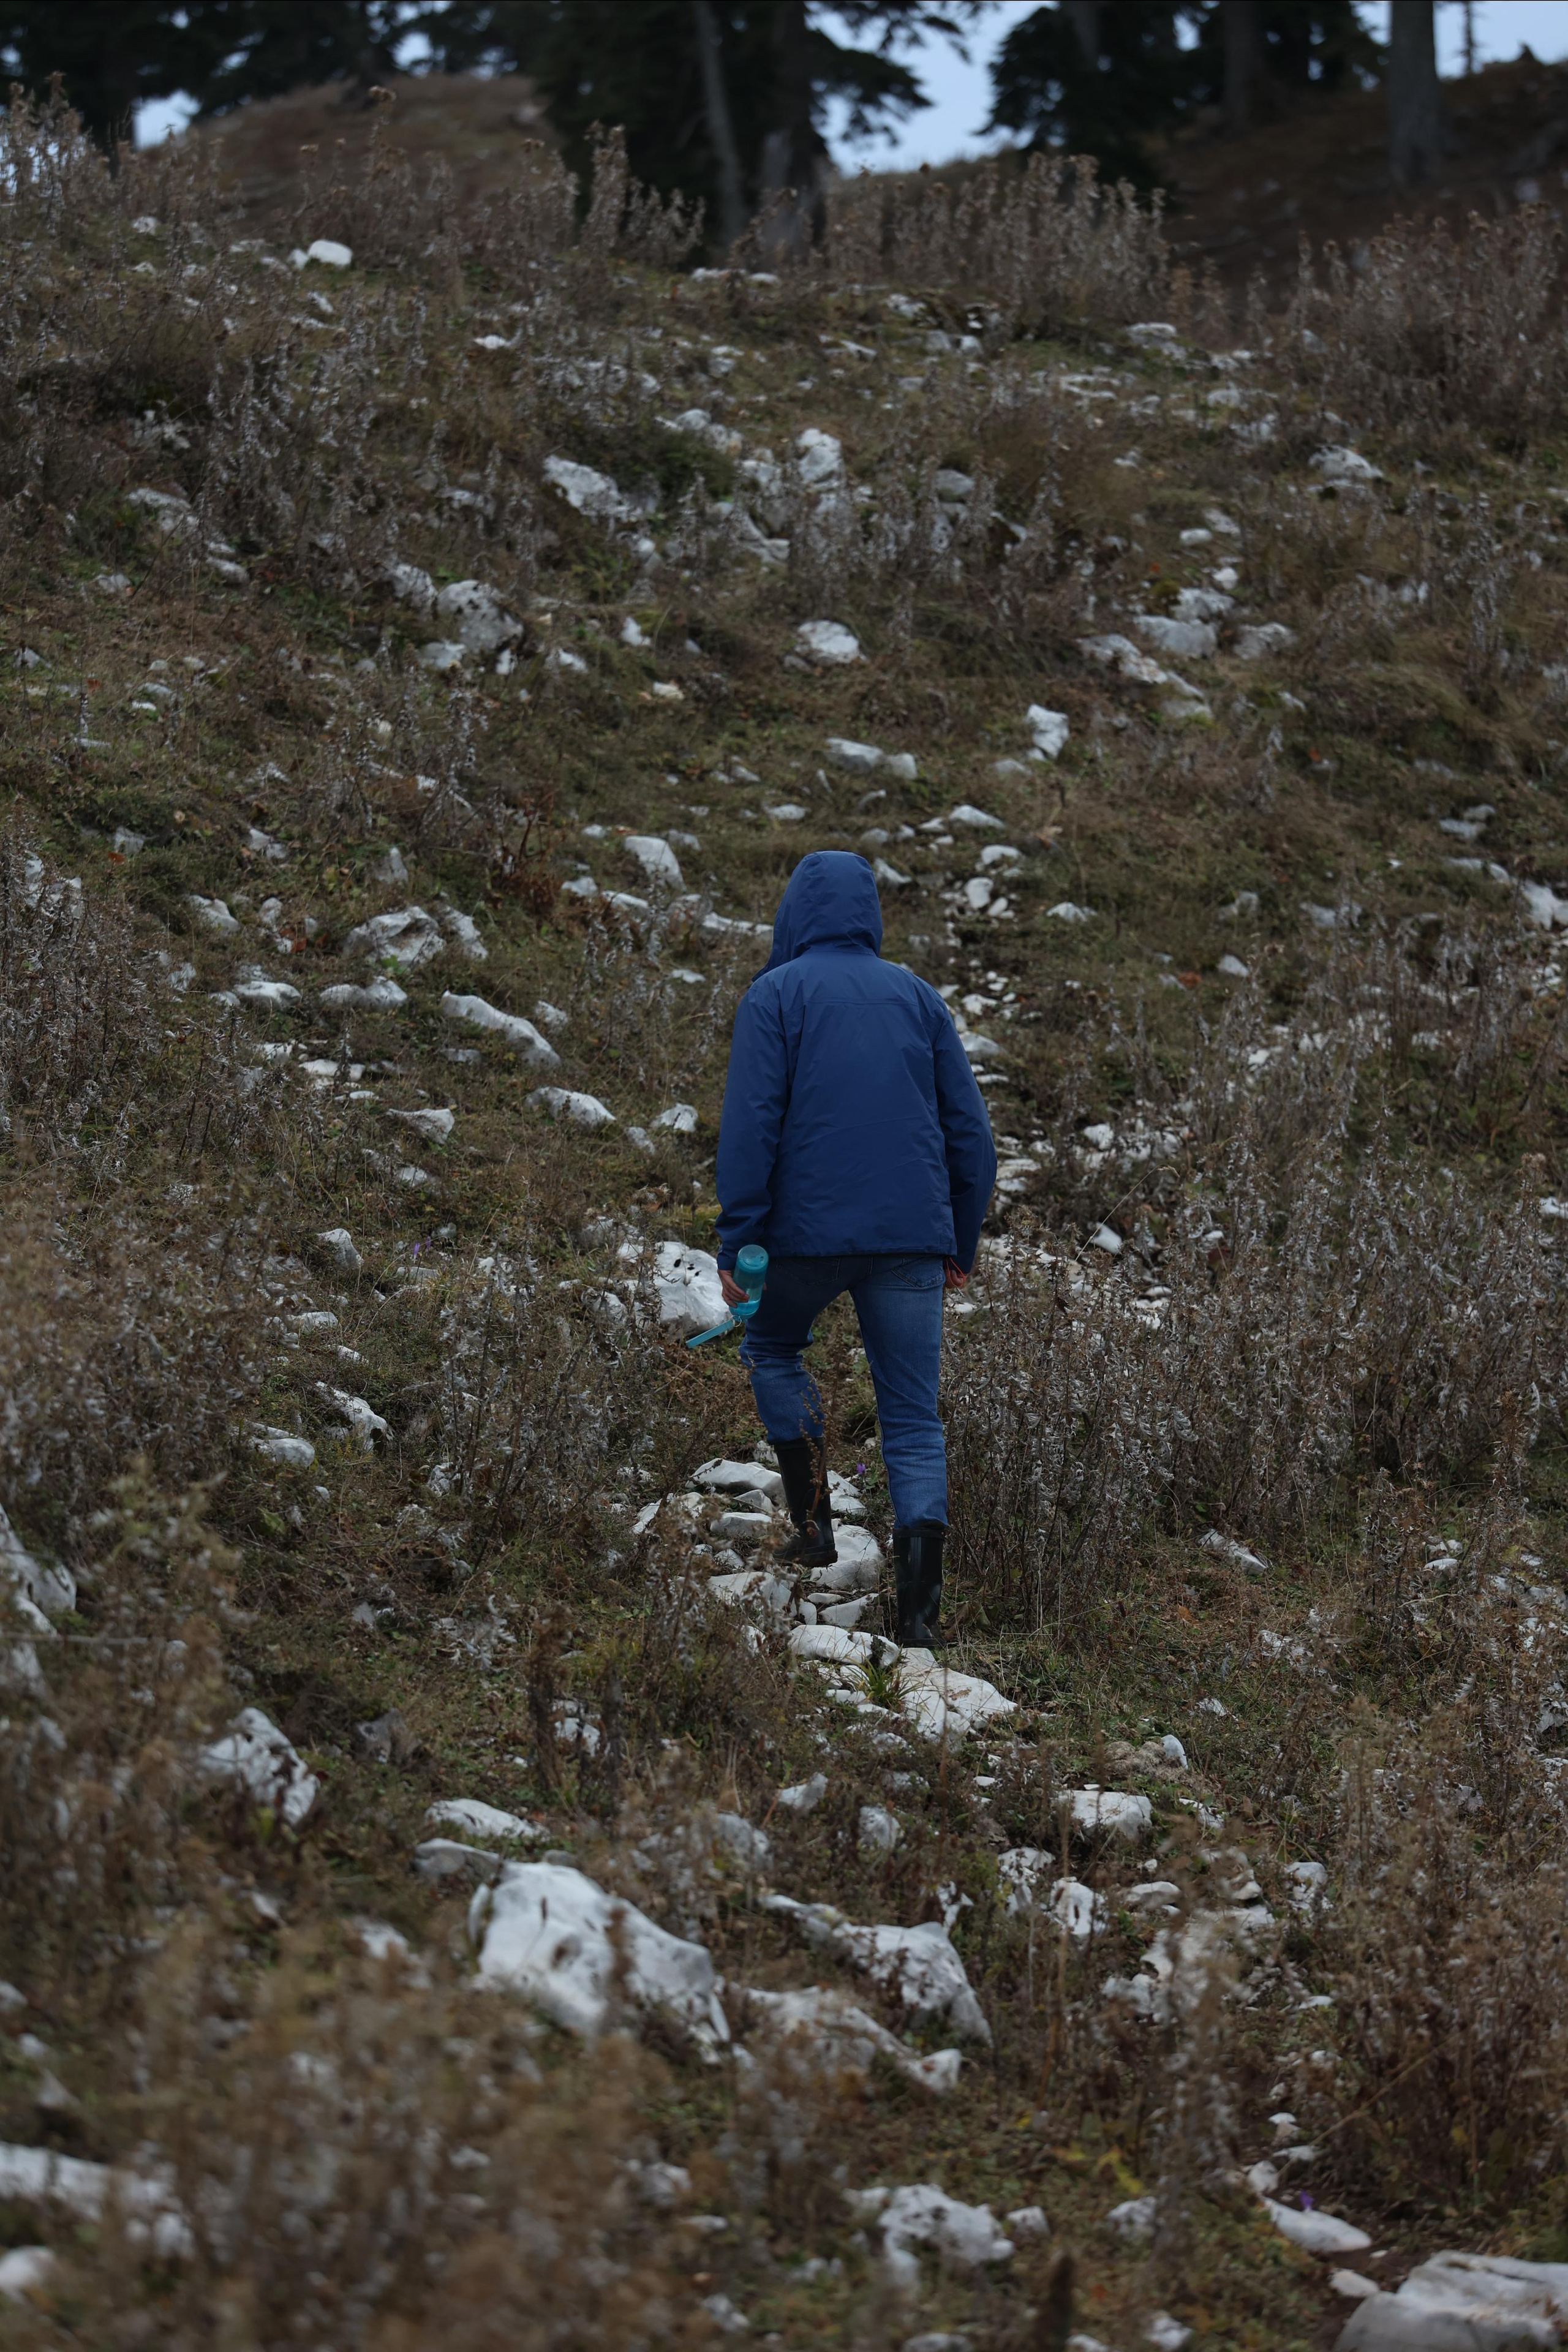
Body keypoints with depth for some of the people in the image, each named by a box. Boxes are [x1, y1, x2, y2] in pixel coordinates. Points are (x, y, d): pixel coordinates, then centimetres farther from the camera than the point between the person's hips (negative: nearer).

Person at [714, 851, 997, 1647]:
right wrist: (963, 1243, 19)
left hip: (807, 1232, -3)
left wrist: (736, 1243, -8)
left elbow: (751, 1125, -9)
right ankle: (920, 1597, -12)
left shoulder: (777, 996, 0)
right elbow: (969, 1127, 12)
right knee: (913, 1417, 4)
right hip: (912, 1238, 3)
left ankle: (813, 1515, 11)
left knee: (772, 1349, 26)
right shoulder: (918, 997, 12)